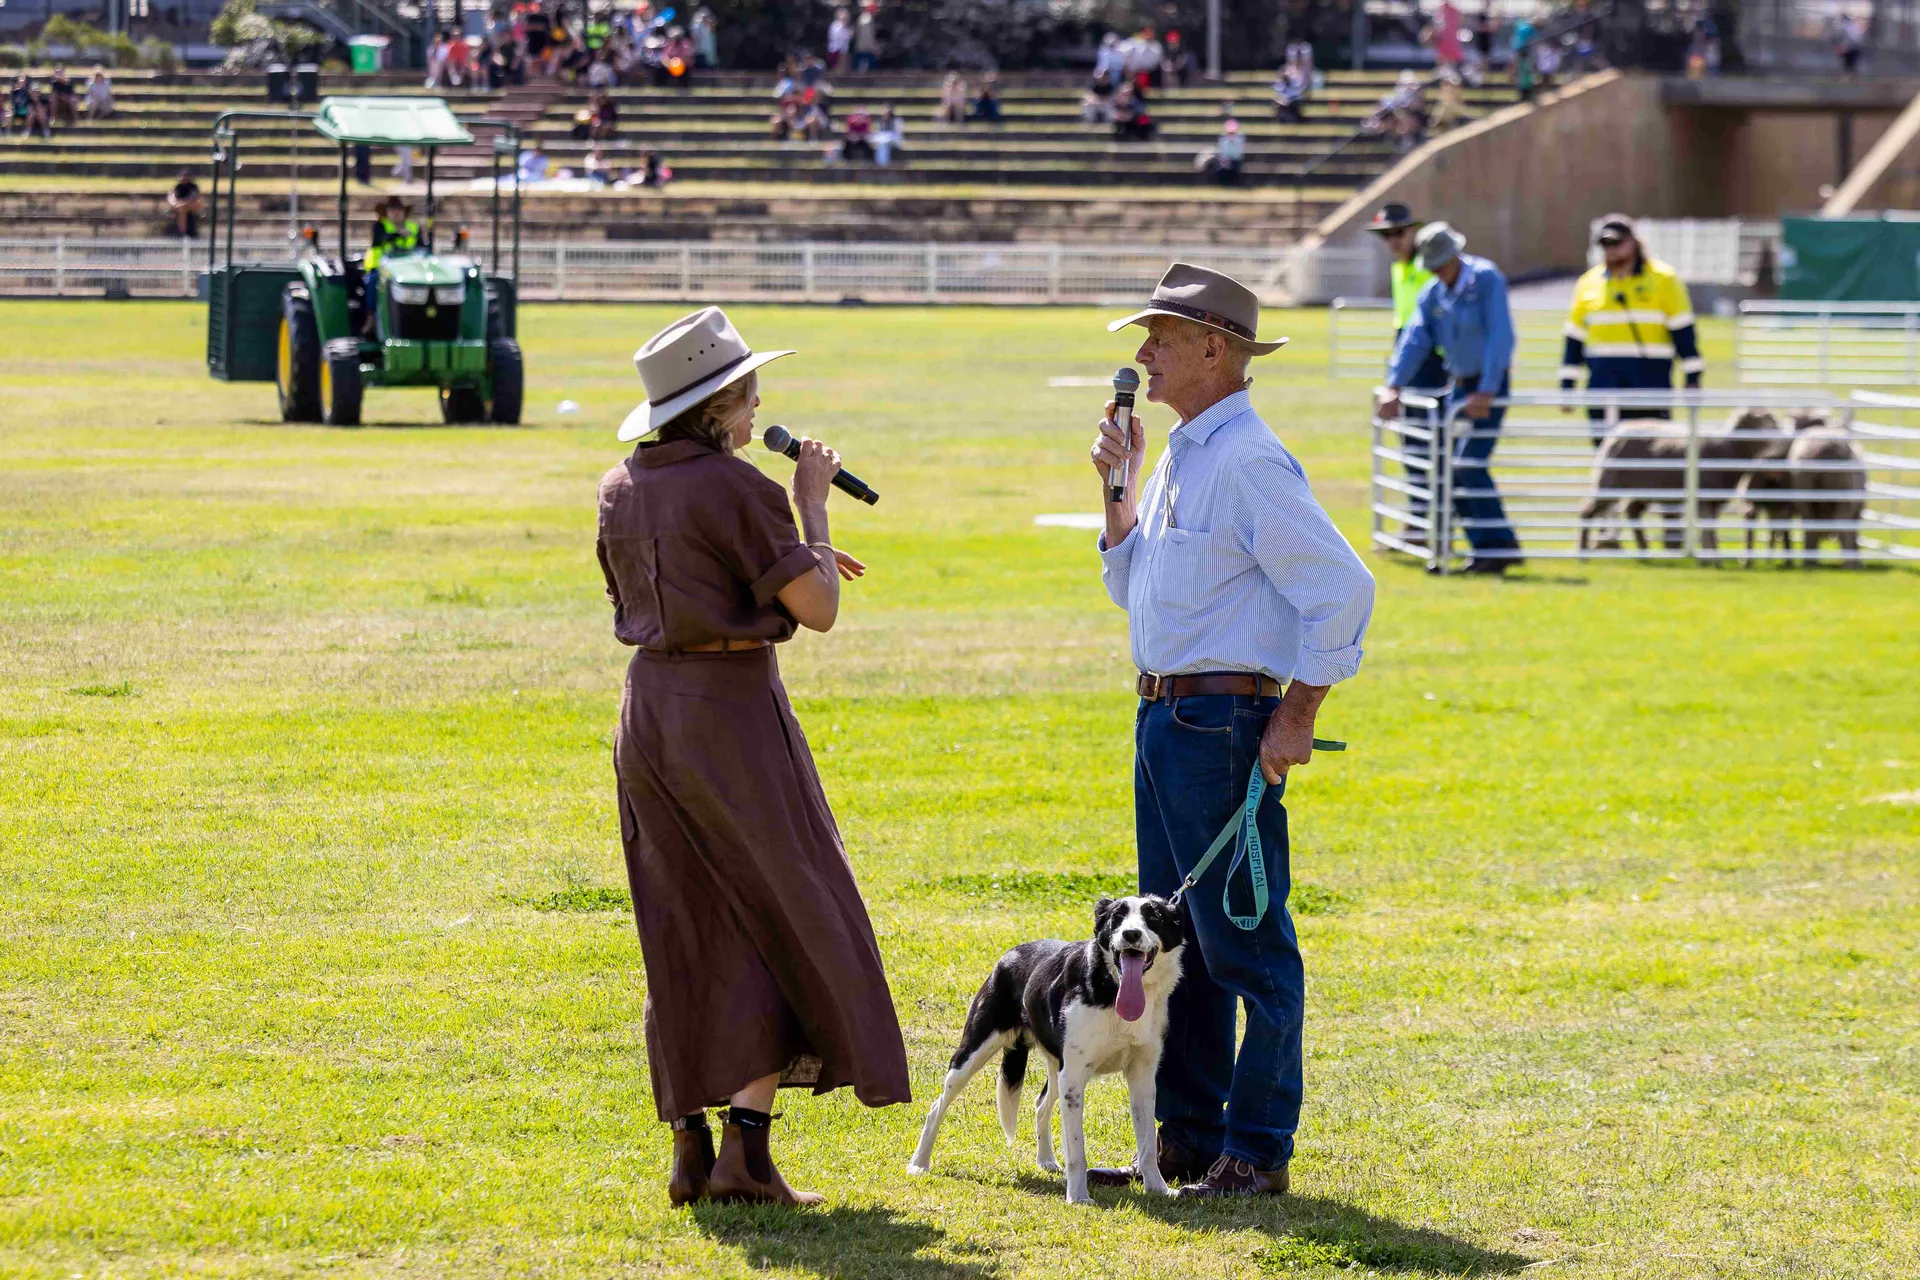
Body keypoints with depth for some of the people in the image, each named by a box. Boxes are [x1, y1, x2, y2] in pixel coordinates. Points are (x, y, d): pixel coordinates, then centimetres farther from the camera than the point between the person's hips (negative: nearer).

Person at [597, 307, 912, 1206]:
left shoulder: (621, 489, 8)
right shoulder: (738, 489, -15)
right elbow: (817, 612, -13)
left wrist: (790, 559, 22)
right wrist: (813, 505, 0)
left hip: (648, 706, 7)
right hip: (732, 710, -7)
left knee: (684, 937, 12)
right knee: (786, 927, 2)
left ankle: (689, 1154, 10)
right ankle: (745, 1150, -7)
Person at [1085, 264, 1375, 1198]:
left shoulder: (1249, 464, -14)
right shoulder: (1180, 455, 15)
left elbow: (1341, 587, -19)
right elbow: (1129, 586, 24)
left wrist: (1298, 716, -17)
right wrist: (1120, 483, 12)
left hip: (1224, 723, -10)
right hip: (1163, 717, 10)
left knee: (1246, 946, -5)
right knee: (1176, 941, 13)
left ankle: (1257, 1153, -3)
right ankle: (1188, 1141, 19)